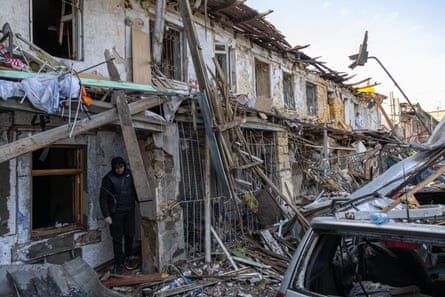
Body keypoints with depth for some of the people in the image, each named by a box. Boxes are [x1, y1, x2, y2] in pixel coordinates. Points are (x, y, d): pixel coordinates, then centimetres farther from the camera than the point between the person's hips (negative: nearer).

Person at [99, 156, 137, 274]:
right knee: (117, 239, 4)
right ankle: (118, 263, 17)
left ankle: (127, 258, 29)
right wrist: (106, 215, -15)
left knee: (130, 235, 10)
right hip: (116, 213, -4)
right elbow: (103, 198, -12)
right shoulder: (108, 179, -15)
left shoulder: (129, 174, -2)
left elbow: (134, 189, 12)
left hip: (129, 210, 4)